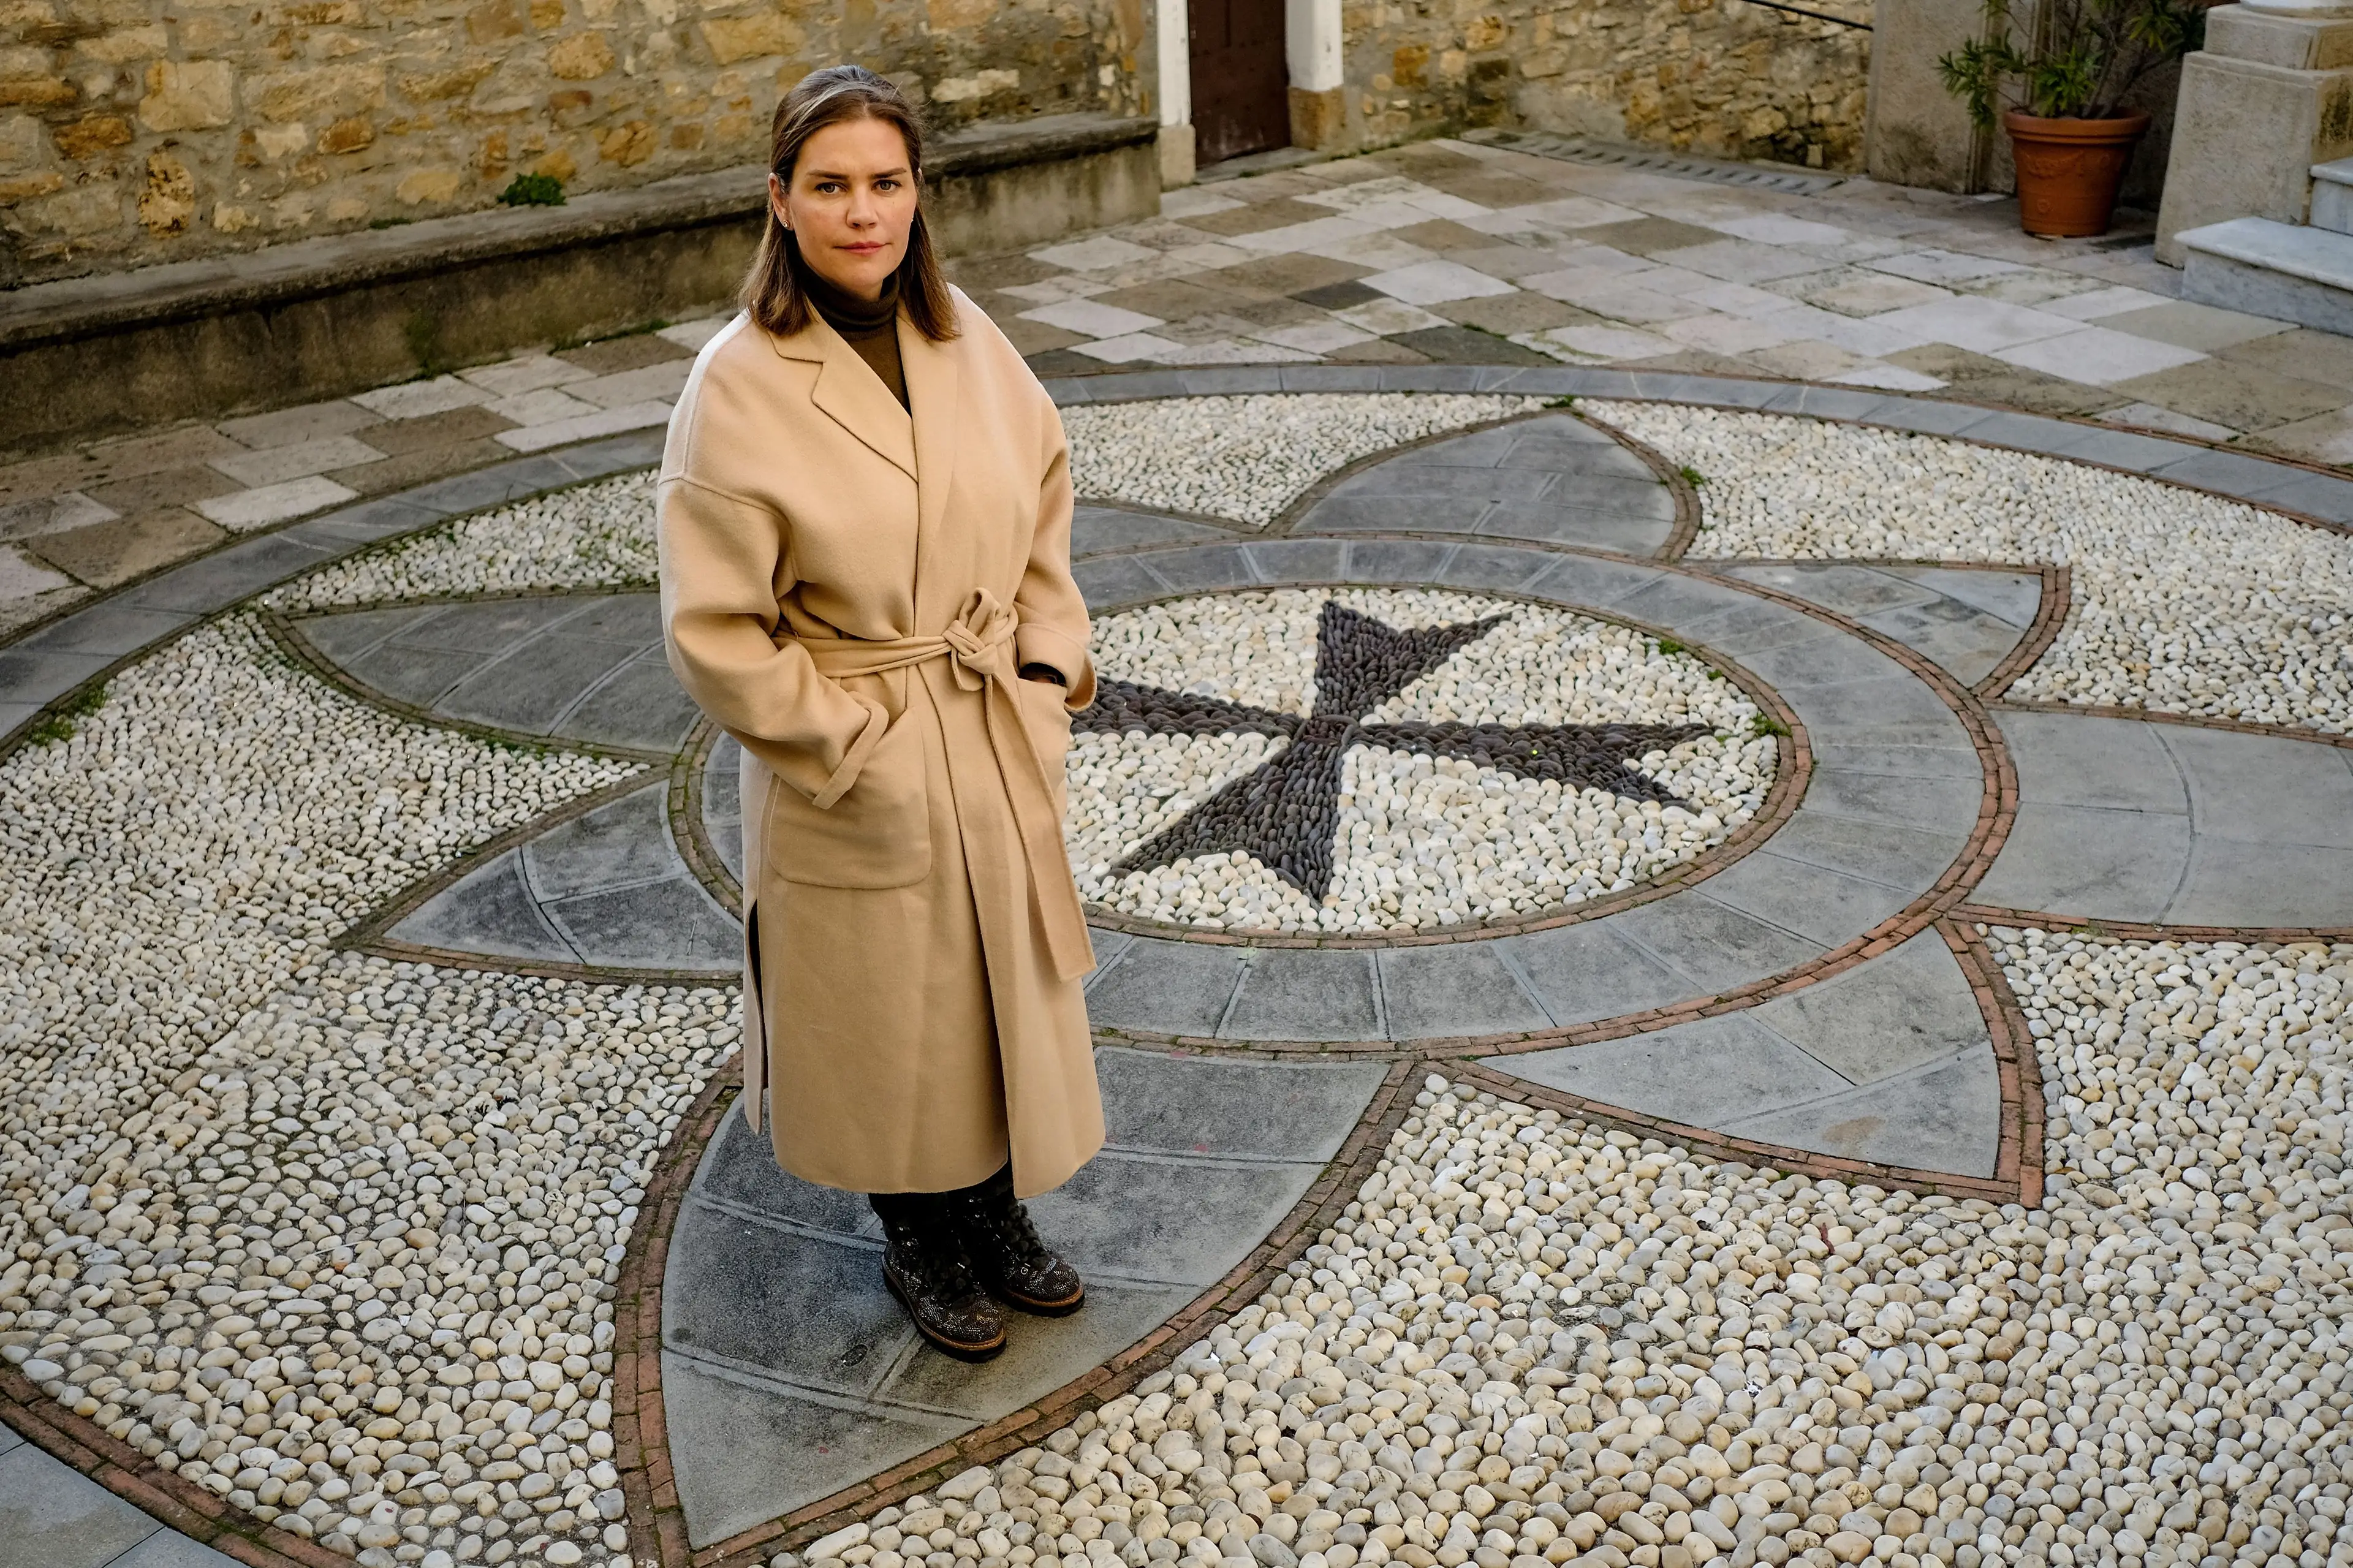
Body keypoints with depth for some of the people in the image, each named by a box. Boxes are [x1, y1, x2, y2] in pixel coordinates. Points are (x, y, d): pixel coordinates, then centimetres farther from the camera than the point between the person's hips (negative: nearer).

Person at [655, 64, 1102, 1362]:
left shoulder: (968, 341, -2)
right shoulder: (739, 387, -18)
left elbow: (1043, 503, 12)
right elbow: (715, 631, -17)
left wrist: (1048, 665, 3)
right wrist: (849, 744, -15)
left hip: (999, 752, 5)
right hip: (857, 780, -5)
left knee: (1002, 989, 20)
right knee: (886, 1014, 13)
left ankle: (998, 1210, 43)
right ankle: (915, 1241, 38)